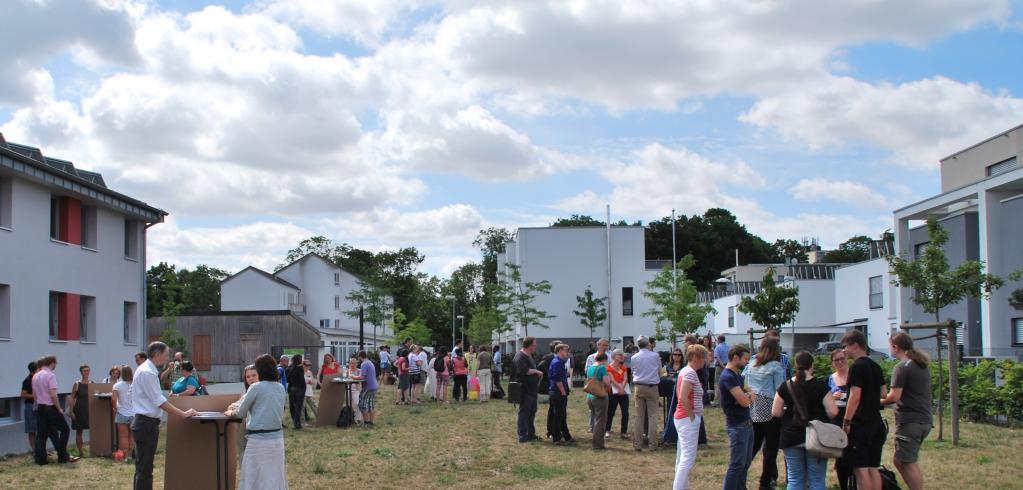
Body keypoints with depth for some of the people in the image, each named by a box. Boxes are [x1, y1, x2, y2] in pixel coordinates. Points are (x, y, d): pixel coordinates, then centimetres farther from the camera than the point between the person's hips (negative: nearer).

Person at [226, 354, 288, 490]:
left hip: (258, 440, -6)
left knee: (254, 479, 3)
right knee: (275, 477, 11)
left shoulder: (256, 388, -11)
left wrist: (232, 412, 21)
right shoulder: (281, 388, 7)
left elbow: (241, 413, -1)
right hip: (277, 438, 6)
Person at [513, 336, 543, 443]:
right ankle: (523, 436, 1)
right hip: (525, 391, -10)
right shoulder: (520, 357, -17)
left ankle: (531, 434, 26)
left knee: (532, 412, 16)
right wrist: (536, 371, -18)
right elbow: (523, 370, -30)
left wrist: (537, 374, 13)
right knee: (524, 412, -4)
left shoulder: (529, 356, 16)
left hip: (531, 390, 10)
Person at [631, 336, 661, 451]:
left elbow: (633, 373, 9)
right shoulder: (655, 356, -3)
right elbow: (659, 372, 7)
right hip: (652, 387, -2)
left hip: (639, 387, 2)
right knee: (652, 416, 2)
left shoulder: (634, 357, 1)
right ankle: (652, 444, 1)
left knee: (639, 416, 7)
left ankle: (638, 444, 8)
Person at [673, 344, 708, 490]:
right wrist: (691, 416, -16)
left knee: (682, 457, 16)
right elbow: (683, 398, -26)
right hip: (688, 419, -10)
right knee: (688, 458, -9)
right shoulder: (690, 373, -17)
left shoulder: (684, 371, 12)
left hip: (681, 417, 10)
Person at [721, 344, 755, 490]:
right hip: (737, 425, -10)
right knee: (737, 464, -7)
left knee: (746, 462, 14)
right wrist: (748, 395, 0)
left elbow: (752, 397, 13)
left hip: (747, 423, 10)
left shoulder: (737, 375, 14)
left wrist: (748, 395, -11)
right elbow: (744, 402, -22)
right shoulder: (728, 377, -18)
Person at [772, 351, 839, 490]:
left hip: (791, 437, 2)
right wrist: (819, 412, 8)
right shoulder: (820, 385, -9)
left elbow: (776, 412, -1)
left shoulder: (785, 386, -2)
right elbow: (833, 412, -13)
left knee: (794, 479, 9)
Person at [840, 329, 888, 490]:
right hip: (876, 423, 9)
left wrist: (846, 422, -15)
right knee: (873, 468, 11)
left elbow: (855, 397, -18)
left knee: (860, 469, -6)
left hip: (860, 424, -8)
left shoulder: (857, 367, -13)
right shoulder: (876, 367, 13)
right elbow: (883, 393, 19)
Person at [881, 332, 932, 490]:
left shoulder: (901, 367, -12)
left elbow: (894, 397, -18)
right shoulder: (923, 366, 15)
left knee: (908, 463, -3)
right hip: (925, 420, 9)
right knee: (899, 460, 16)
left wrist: (879, 401, -1)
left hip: (909, 421, -9)